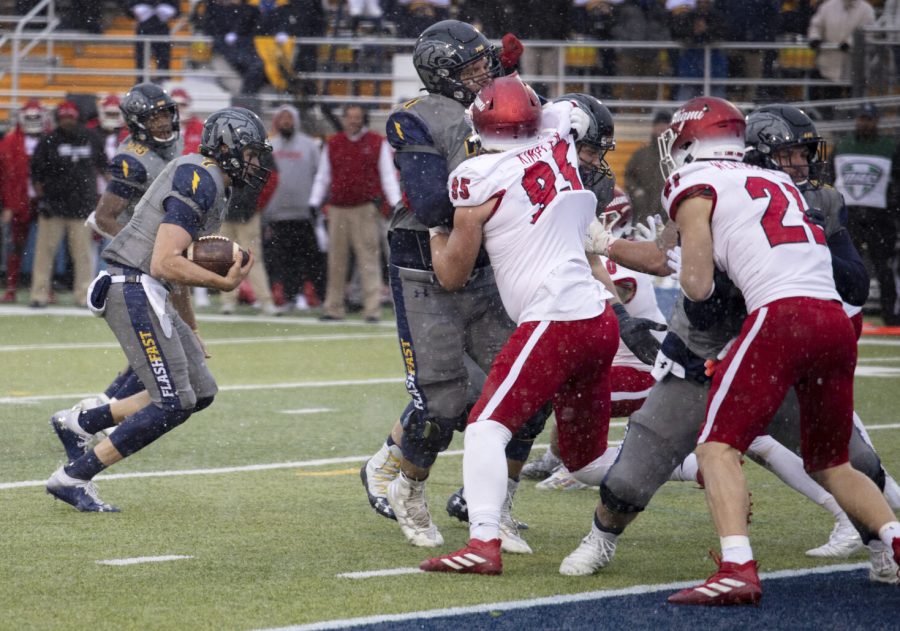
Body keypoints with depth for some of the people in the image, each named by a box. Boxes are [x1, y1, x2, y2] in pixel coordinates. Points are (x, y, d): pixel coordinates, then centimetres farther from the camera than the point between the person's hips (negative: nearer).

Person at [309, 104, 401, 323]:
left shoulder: (377, 143, 7)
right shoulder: (332, 144, 15)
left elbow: (388, 175, 6)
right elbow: (322, 177, 19)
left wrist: (395, 203, -3)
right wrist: (314, 203, 12)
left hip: (366, 209, -3)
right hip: (338, 210, 3)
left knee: (369, 259, -9)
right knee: (336, 261, 5)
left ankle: (372, 308, -11)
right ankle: (333, 307, 11)